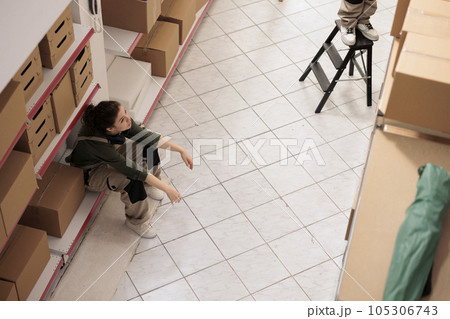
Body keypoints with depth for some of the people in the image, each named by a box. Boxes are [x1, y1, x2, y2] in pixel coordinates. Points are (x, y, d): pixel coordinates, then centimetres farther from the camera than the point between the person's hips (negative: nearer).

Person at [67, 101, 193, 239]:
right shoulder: (97, 144, -42)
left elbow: (148, 136, -12)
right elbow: (134, 170, -39)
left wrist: (181, 150, -13)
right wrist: (167, 189, -34)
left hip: (109, 157, 7)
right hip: (90, 173, -7)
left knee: (149, 144, -4)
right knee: (133, 179, -31)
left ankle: (148, 186, 15)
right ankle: (136, 221, -7)